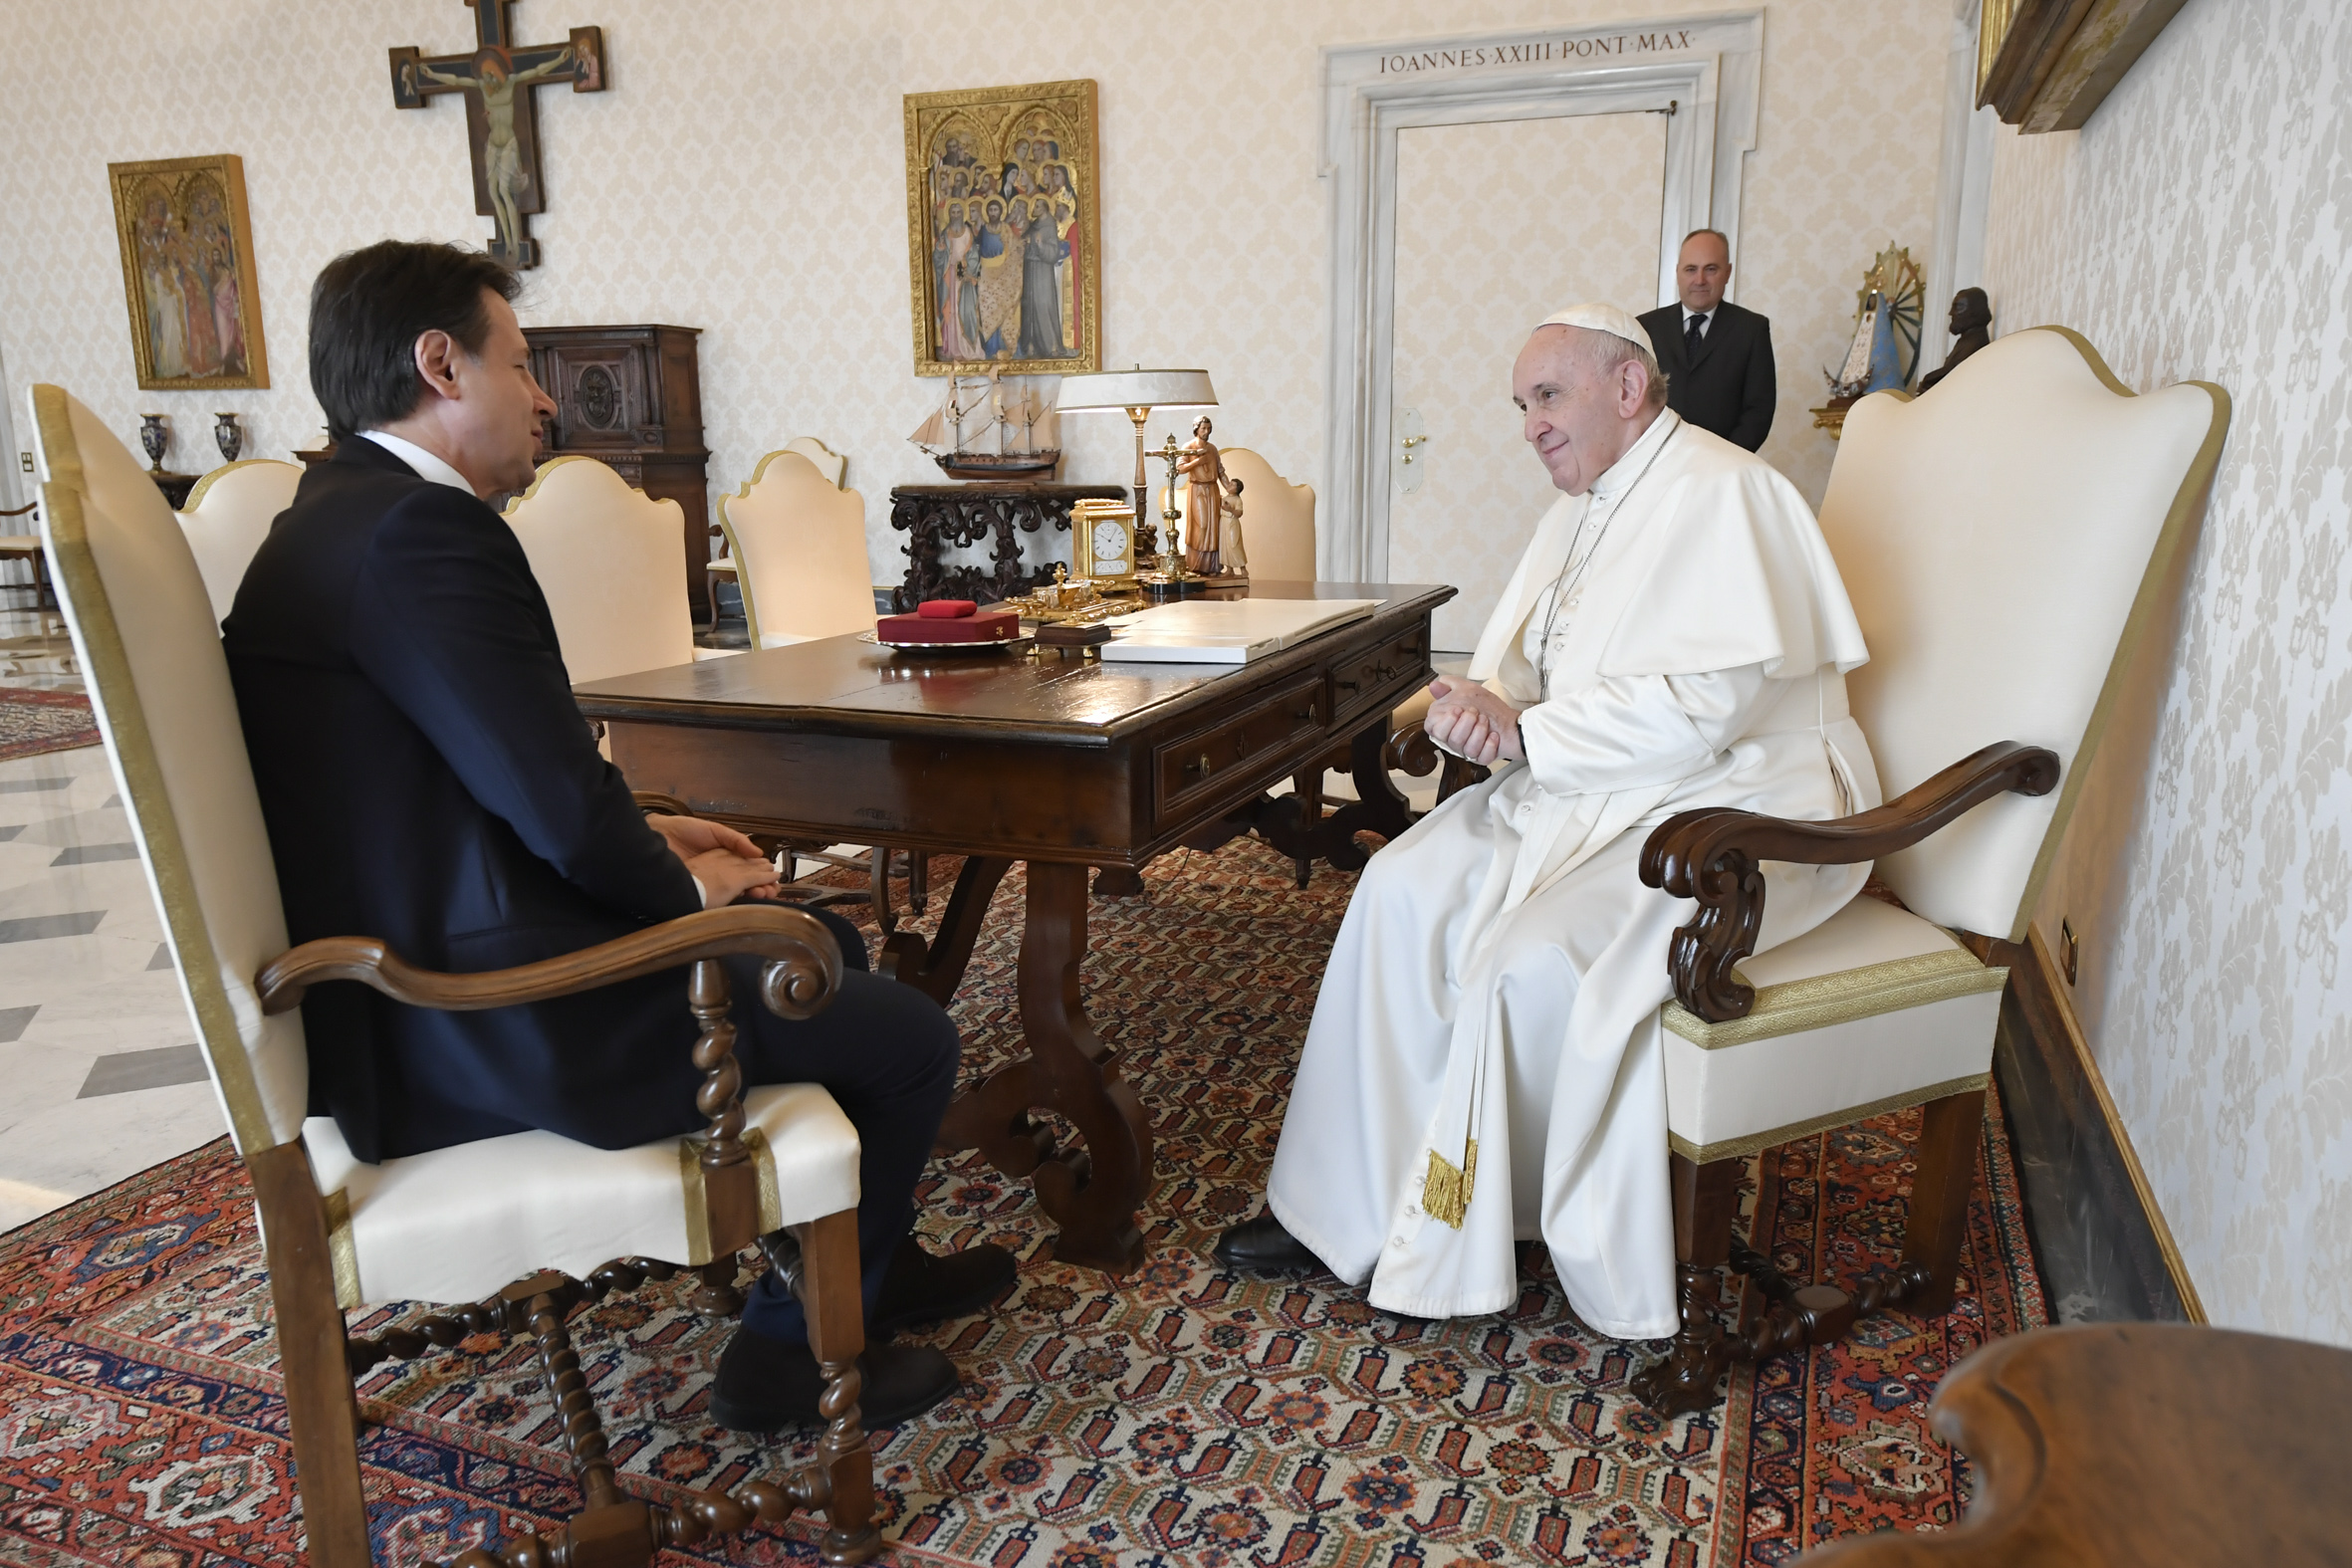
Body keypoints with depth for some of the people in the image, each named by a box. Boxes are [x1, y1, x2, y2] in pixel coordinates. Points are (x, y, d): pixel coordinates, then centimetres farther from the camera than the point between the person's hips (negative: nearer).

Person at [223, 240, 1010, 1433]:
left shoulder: (346, 512, 12)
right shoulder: (419, 530, -22)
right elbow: (563, 810, -25)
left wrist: (648, 835, 7)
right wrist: (682, 883, -5)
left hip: (438, 970, 11)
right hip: (499, 1019, -11)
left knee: (824, 944, 23)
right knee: (909, 1042, -2)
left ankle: (874, 1262, 37)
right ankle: (791, 1353, 18)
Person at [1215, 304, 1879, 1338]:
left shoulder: (1718, 495, -15)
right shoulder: (1585, 506, 15)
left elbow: (1704, 710, -25)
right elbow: (1519, 661, 17)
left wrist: (1523, 735, -18)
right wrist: (1482, 701, -8)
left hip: (1729, 809, -9)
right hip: (1592, 790, 9)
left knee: (1529, 963, -28)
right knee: (1407, 886, -9)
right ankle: (1347, 1209, -3)